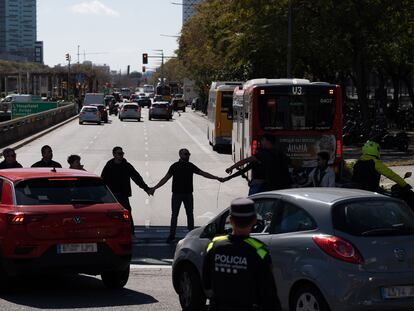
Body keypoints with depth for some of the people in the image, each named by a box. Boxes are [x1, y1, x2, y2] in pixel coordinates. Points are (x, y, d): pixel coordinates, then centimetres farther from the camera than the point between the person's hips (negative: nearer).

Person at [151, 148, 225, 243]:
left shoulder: (191, 166, 6)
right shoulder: (174, 166, -2)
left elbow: (203, 173, 11)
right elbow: (166, 178, 0)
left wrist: (217, 178, 10)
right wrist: (155, 187, -5)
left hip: (188, 194, 2)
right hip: (177, 193, -2)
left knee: (190, 214, 6)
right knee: (174, 214, 0)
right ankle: (172, 235, 5)